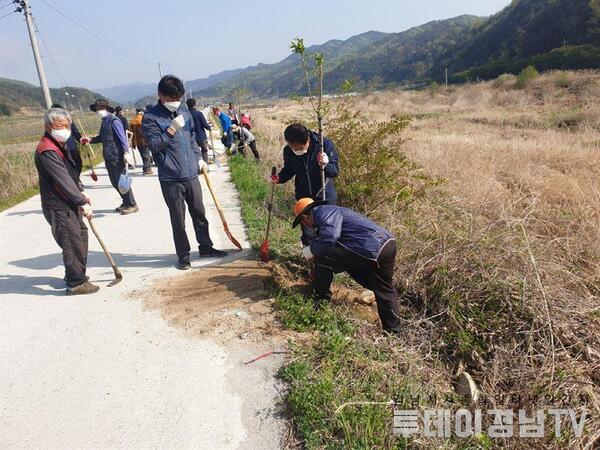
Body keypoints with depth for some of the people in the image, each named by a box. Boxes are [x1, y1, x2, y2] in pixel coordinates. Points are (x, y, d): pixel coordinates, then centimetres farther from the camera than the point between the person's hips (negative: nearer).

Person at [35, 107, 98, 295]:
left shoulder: (60, 145, 13)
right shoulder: (47, 151, -20)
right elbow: (63, 180, -24)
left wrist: (81, 192, 10)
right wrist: (82, 203, -23)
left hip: (69, 202, 10)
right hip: (58, 207, -10)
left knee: (81, 235, 18)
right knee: (73, 242, -6)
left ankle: (74, 274, 32)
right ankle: (76, 283, 4)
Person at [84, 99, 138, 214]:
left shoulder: (113, 120, -10)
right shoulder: (104, 121, 16)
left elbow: (122, 137, -17)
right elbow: (102, 137, 25)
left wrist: (126, 152, -24)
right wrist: (91, 140, 10)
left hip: (117, 156, -9)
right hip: (108, 157, 9)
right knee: (115, 182, 12)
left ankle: (132, 205, 3)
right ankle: (126, 203, 23)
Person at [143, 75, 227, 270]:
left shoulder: (184, 113, 9)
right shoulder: (150, 118, -8)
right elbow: (153, 146, -15)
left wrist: (199, 158, 11)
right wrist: (172, 129, -21)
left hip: (191, 175, 5)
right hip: (170, 179, -5)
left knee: (199, 213, 15)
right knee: (178, 220, 4)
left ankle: (205, 247, 30)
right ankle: (183, 255, 18)